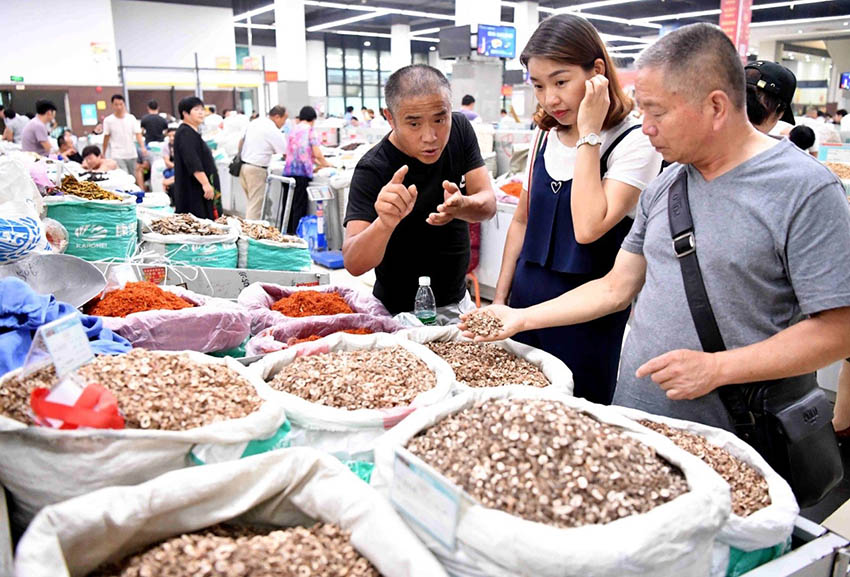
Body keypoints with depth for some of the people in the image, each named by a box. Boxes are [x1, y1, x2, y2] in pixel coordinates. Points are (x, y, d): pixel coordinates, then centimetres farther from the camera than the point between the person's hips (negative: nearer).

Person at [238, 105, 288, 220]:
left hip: (242, 165, 8)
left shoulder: (255, 122, 11)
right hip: (256, 169, -8)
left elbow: (241, 142, 17)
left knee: (252, 202, 17)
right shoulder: (273, 131, -13)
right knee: (255, 205, -3)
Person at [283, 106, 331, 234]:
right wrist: (325, 164, 13)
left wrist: (317, 163, 30)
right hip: (302, 173, -6)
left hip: (288, 171, 6)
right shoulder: (310, 130, -2)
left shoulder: (293, 129, 18)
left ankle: (287, 233, 15)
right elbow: (317, 154, -6)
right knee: (300, 207, -4)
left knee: (289, 205, 11)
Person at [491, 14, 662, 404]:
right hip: (528, 301, 6)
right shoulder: (547, 135, 6)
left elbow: (588, 228, -27)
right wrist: (501, 297, 11)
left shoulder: (634, 142, -13)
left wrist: (588, 136, -21)